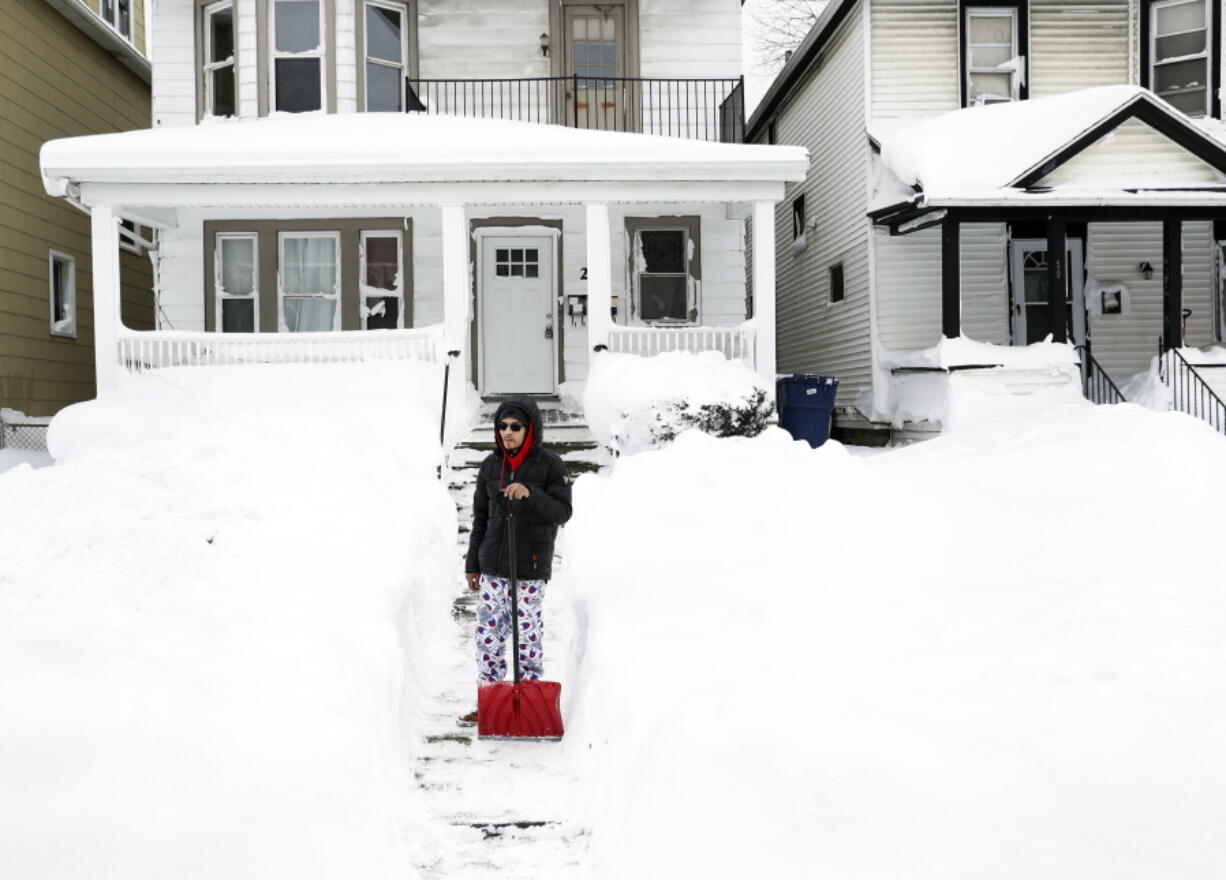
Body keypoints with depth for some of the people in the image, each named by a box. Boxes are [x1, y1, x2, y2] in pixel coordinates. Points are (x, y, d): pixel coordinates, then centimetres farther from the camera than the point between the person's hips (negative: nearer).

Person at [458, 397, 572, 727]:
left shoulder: (550, 465, -4)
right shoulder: (490, 466, 8)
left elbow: (562, 511, -10)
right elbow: (481, 518, 13)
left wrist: (530, 494, -26)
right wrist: (472, 564, 13)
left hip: (532, 566, -4)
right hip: (494, 564, 4)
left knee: (529, 631, 2)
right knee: (488, 631, 4)